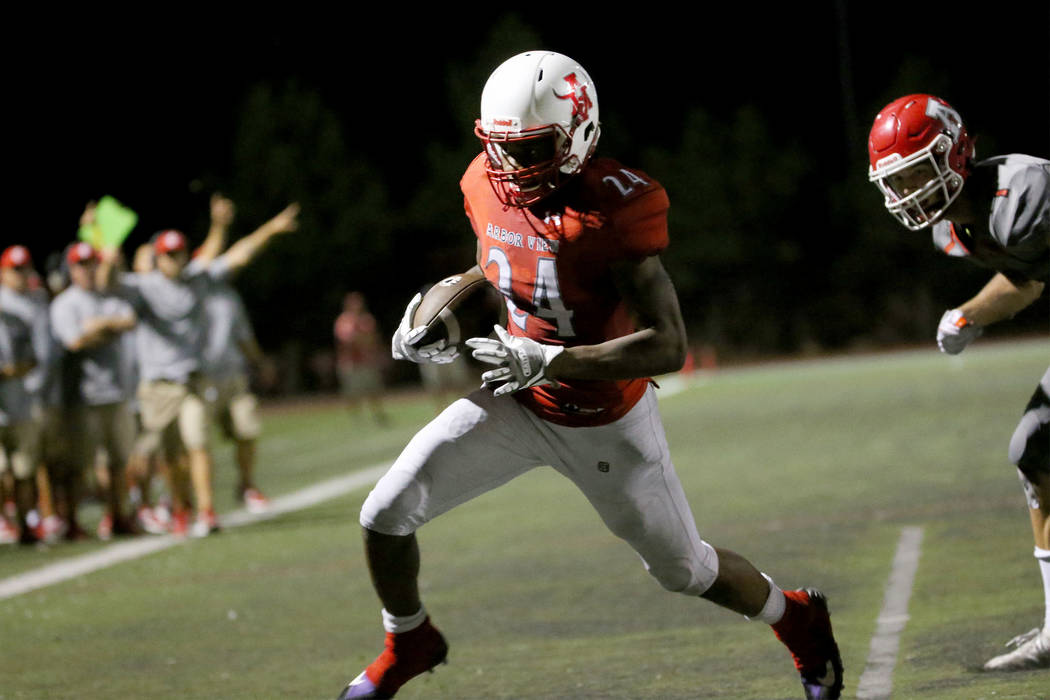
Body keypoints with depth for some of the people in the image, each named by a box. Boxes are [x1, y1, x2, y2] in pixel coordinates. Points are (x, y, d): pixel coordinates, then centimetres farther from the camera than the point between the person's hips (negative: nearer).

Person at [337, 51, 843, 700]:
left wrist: (548, 361, -40)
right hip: (517, 403, 5)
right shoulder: (489, 187, -10)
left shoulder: (611, 213, -30)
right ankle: (409, 642, 22)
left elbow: (668, 347, -34)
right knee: (386, 514, -6)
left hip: (608, 422, -5)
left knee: (684, 569, 12)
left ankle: (796, 618, 43)